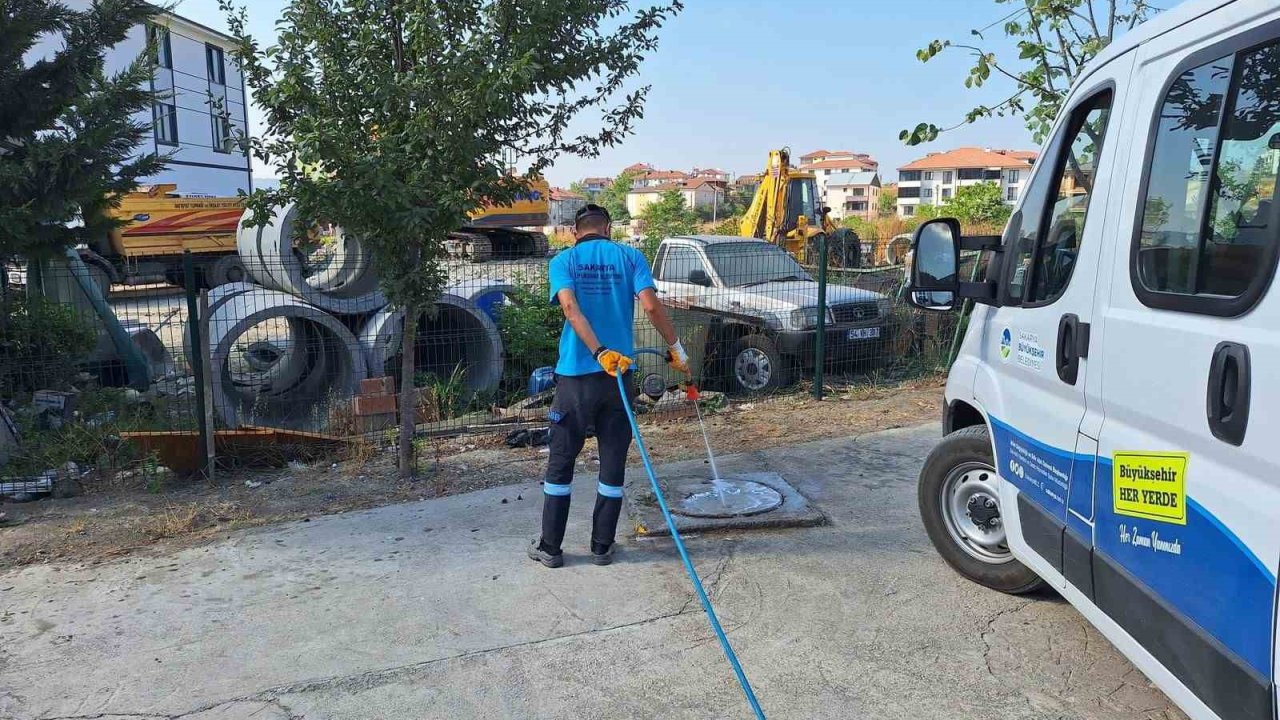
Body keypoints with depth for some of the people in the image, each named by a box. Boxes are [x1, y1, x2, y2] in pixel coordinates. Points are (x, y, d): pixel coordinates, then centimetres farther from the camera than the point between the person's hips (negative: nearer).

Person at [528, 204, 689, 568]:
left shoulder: (562, 261, 4)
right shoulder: (630, 256, 5)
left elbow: (571, 309, -14)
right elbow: (651, 306, -9)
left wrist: (600, 354, -21)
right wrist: (677, 349, 1)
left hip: (575, 375, 0)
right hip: (619, 375, 1)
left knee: (560, 463, 10)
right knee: (613, 464, 10)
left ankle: (550, 547, 17)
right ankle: (602, 547, 19)